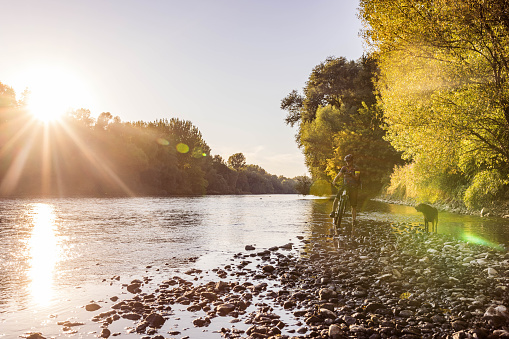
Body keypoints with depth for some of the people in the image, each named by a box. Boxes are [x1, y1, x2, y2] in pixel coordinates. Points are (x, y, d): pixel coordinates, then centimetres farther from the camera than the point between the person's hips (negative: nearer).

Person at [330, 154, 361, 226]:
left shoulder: (356, 169, -2)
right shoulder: (344, 168, 7)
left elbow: (356, 178, -16)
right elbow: (339, 175, -3)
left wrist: (352, 175, -36)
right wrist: (334, 181, -21)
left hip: (353, 188, -2)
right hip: (345, 187, 2)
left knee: (353, 205, 0)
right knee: (336, 199, -20)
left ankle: (354, 220, 8)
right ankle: (333, 212, -12)